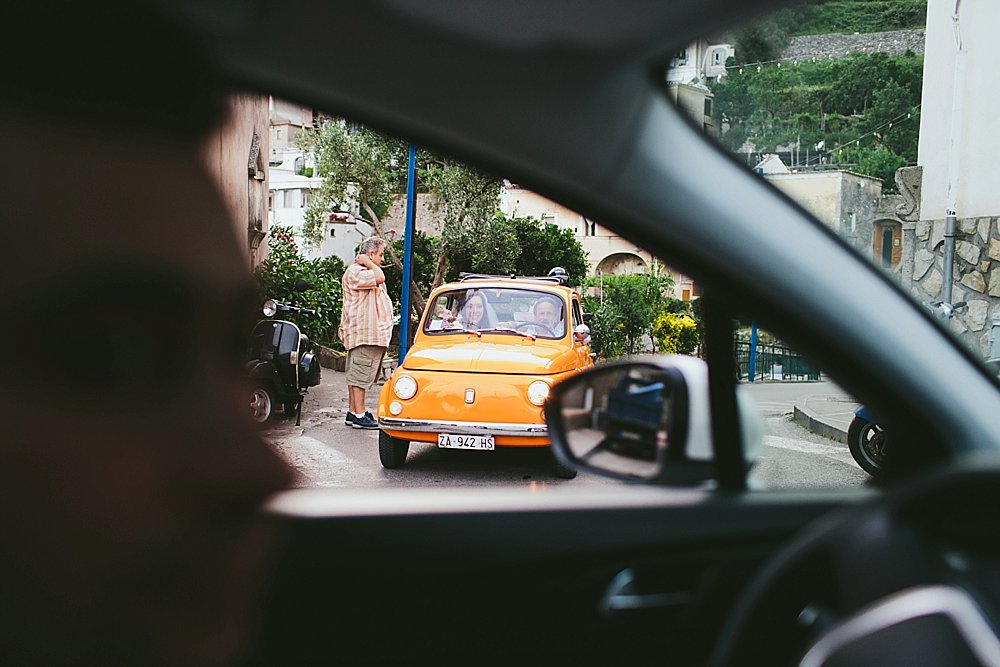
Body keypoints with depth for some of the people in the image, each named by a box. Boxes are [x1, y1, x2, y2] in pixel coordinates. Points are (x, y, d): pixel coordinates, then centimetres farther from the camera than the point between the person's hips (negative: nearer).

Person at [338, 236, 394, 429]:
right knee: (360, 375, -10)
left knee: (357, 375, 12)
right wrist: (367, 262, -13)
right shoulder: (355, 272, -11)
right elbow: (380, 278, -24)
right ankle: (359, 415, -9)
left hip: (374, 335, 11)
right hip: (363, 335, -11)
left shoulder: (368, 271, 24)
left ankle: (353, 412, 16)